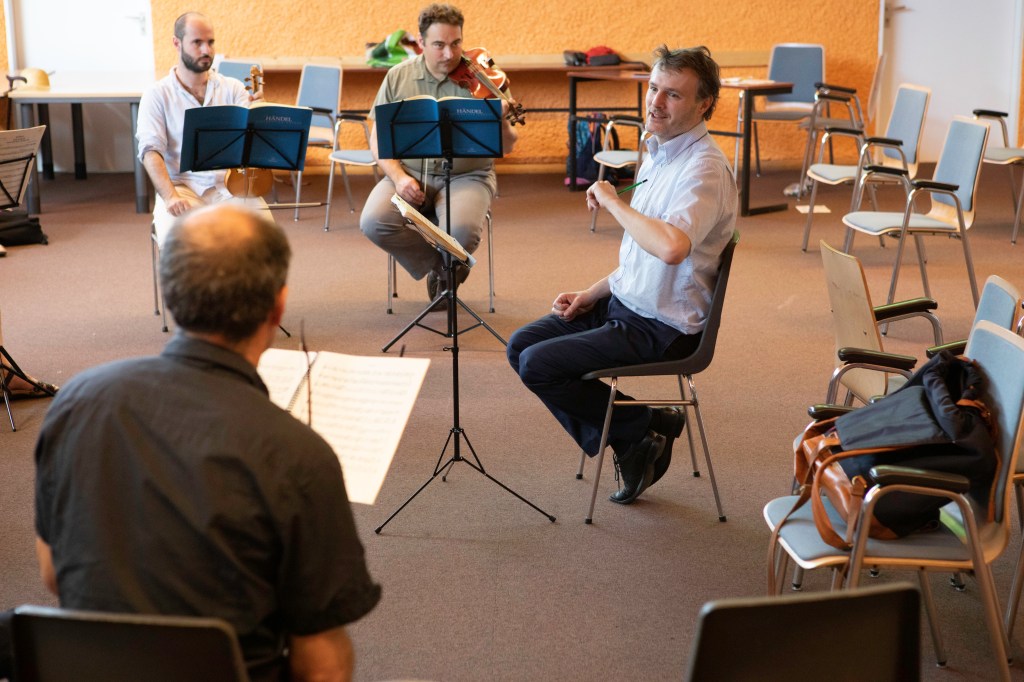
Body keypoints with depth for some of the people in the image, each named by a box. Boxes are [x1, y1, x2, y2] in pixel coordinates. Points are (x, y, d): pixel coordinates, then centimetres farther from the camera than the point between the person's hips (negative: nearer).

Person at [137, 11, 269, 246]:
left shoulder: (232, 88, 9)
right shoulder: (157, 94, 3)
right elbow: (151, 151, -8)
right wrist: (169, 196, -25)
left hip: (229, 183, 2)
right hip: (182, 186, -2)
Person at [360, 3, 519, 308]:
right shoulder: (398, 77, 3)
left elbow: (506, 147, -5)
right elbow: (378, 138, 4)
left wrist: (501, 122, -29)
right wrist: (398, 176, -14)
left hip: (467, 175, -2)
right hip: (409, 174, 2)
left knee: (461, 231, -33)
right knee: (373, 222, -25)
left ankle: (443, 270, 7)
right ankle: (441, 263, 2)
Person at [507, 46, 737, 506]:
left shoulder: (704, 169, -21)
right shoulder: (659, 153, 10)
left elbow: (671, 247, -41)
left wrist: (612, 201, -26)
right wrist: (591, 294, 9)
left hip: (662, 327, -10)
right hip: (624, 303, 10)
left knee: (538, 365, -15)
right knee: (521, 345, 7)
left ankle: (644, 426, 5)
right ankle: (629, 446, 10)